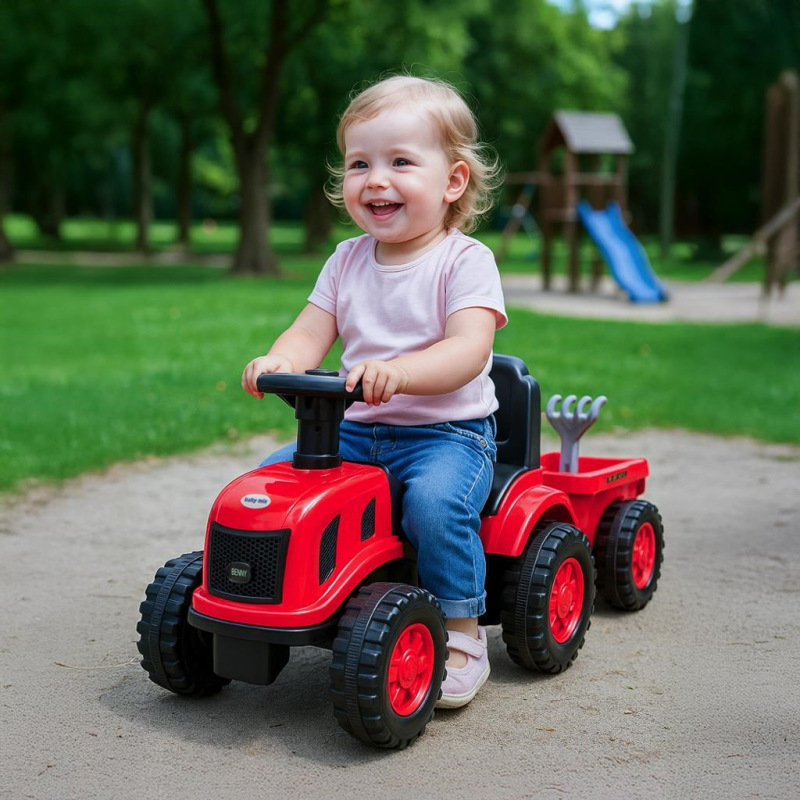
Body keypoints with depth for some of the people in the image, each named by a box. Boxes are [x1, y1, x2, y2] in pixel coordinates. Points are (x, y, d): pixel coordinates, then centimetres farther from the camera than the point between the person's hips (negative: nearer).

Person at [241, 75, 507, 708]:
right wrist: (280, 361, -21)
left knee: (436, 500, -33)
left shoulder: (465, 260, -8)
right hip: (356, 428, 6)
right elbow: (312, 332, 4)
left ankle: (461, 636, -14)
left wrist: (397, 372, -40)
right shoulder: (348, 261, 10)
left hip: (448, 430, -5)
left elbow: (468, 349, -22)